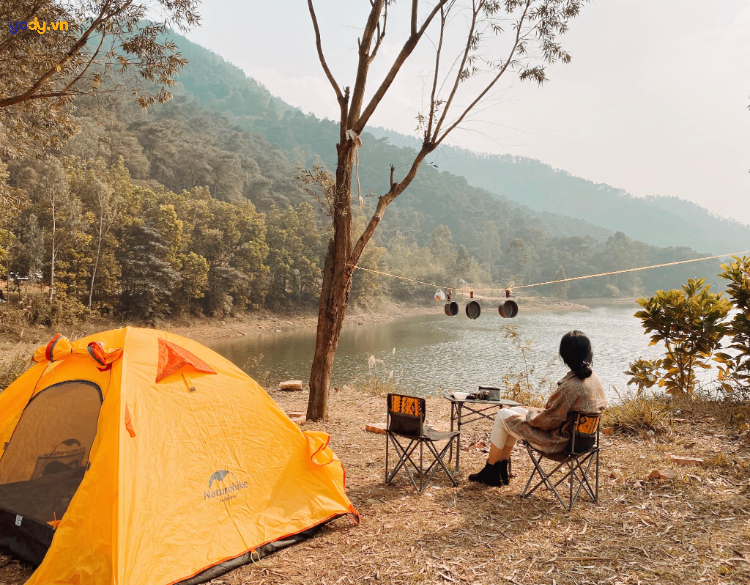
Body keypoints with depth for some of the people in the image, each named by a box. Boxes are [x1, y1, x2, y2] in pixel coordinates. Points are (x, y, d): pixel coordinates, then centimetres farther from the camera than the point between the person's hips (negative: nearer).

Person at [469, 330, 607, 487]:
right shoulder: (594, 379, -2)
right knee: (515, 411, 21)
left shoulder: (569, 386, -30)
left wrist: (529, 415, -2)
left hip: (557, 441, -9)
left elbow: (548, 420, -25)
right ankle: (501, 471, 27)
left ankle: (490, 473, 20)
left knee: (502, 415, 6)